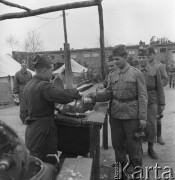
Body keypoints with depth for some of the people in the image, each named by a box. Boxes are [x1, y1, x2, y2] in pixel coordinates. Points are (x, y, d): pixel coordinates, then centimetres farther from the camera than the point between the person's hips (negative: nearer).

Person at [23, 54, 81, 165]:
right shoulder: (44, 86, -21)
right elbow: (64, 95, -30)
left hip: (31, 130, 9)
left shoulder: (28, 85, 9)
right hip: (43, 132, -9)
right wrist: (76, 93, -11)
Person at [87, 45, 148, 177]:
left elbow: (142, 97, -8)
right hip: (115, 115, 4)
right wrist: (96, 95, -13)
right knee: (117, 143, 15)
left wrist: (143, 117, -11)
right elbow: (108, 93, 6)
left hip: (131, 115, -4)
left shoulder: (137, 74, -6)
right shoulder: (112, 75, 6)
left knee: (133, 144, 9)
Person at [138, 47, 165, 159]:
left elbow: (160, 88, 2)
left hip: (152, 102, 0)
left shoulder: (155, 70, 1)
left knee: (152, 126, 2)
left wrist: (162, 104, -1)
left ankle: (151, 149, 21)